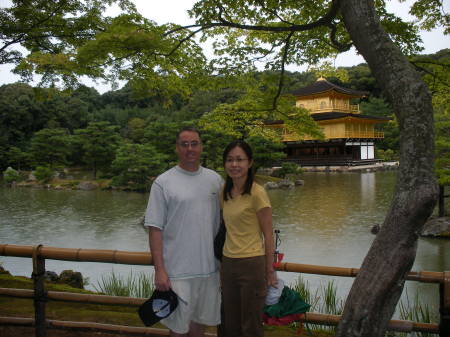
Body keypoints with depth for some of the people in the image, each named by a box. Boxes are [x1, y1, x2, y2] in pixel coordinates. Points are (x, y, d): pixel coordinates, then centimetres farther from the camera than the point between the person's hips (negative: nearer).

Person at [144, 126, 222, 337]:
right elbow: (155, 228, -8)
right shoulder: (163, 182, -7)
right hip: (177, 271, -4)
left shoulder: (215, 179, 5)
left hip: (209, 268, 4)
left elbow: (223, 221, 11)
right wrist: (159, 270, -13)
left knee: (200, 319, 17)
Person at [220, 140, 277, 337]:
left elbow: (268, 235, -9)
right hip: (228, 263, 6)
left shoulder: (257, 193, -13)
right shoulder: (225, 192, 6)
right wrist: (225, 260, 14)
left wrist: (269, 271, -7)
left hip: (252, 264, -6)